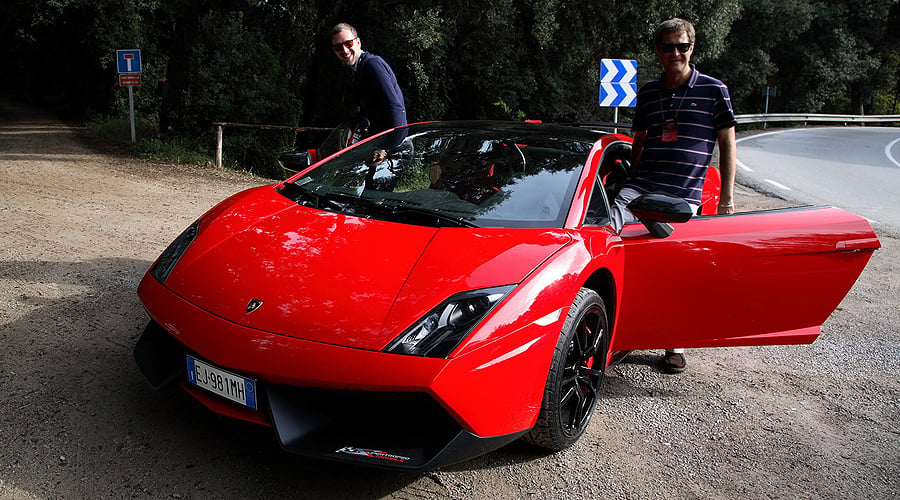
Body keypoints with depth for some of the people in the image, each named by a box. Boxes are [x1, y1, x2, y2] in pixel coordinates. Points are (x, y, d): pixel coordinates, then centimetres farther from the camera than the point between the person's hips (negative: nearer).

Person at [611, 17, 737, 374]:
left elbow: (727, 145, 6)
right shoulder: (648, 93, 14)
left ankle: (675, 345, 20)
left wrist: (727, 197, 1)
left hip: (685, 195, -2)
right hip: (641, 187, 3)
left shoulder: (713, 90, 4)